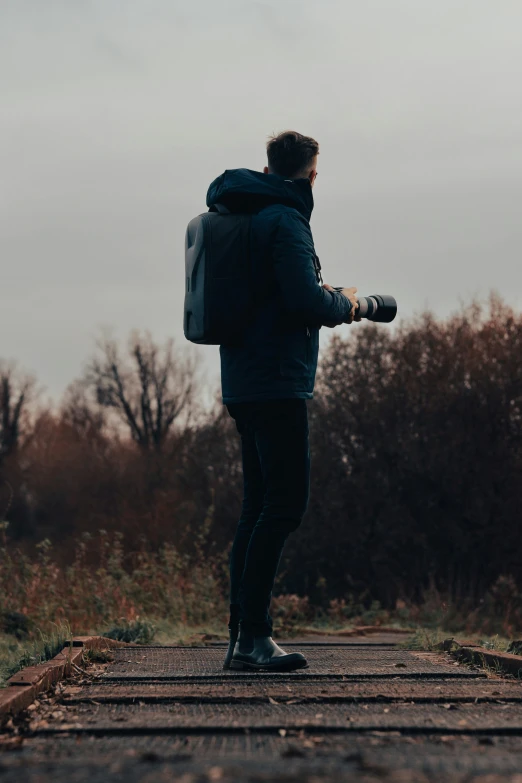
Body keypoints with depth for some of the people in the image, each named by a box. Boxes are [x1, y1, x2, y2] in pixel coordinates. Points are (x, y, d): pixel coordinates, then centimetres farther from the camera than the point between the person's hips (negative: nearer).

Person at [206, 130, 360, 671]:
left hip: (242, 383, 10)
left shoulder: (236, 215, 17)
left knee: (259, 506, 11)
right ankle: (251, 635, -13)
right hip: (276, 382, -10)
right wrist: (344, 305, -1)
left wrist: (324, 300, 19)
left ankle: (243, 636, 12)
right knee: (284, 505, -10)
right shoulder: (284, 220, -12)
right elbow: (306, 301, -21)